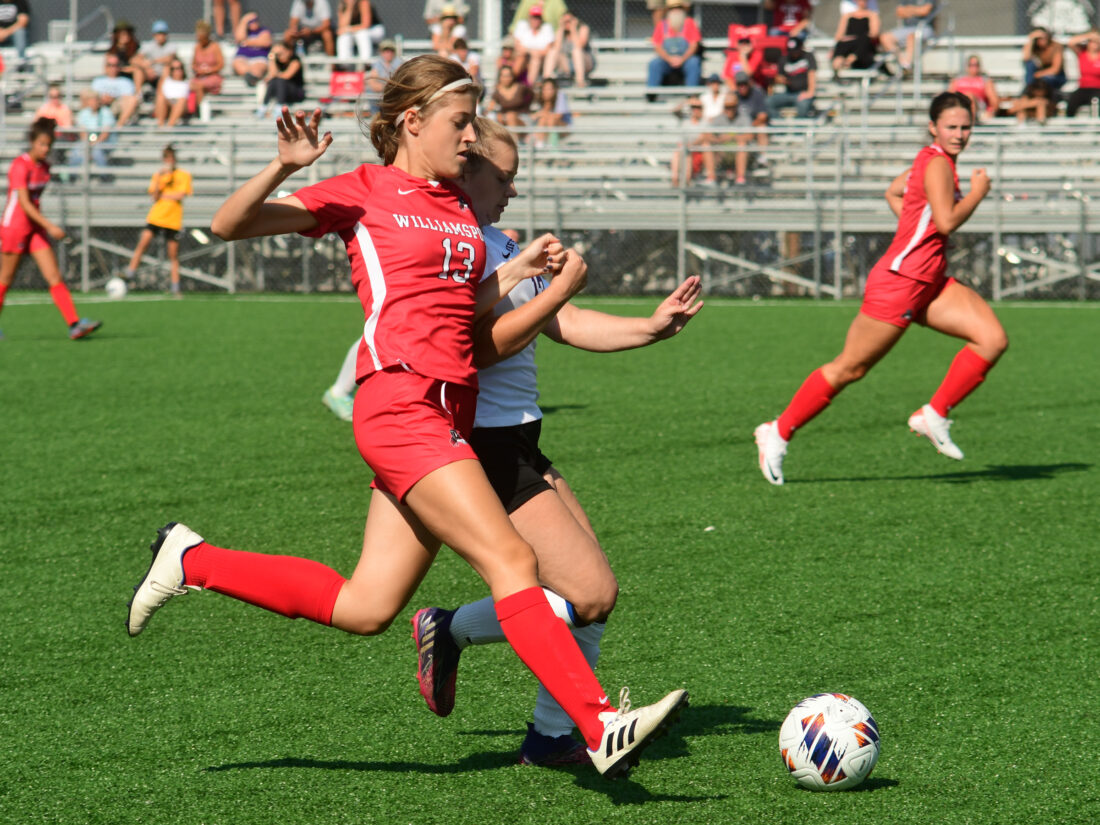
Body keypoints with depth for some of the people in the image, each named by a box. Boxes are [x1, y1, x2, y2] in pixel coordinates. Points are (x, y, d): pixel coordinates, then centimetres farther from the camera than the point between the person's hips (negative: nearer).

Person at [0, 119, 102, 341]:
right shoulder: (20, 166, -18)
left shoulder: (44, 166, 6)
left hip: (35, 229, 7)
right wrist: (49, 226, -31)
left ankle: (75, 325, -13)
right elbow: (24, 204, -24)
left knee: (54, 277, -4)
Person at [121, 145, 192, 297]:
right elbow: (154, 197, -1)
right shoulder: (158, 175, 10)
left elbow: (180, 195, -9)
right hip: (155, 217, 2)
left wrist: (162, 194, -3)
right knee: (143, 242, -19)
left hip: (173, 221, -2)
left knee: (173, 255, 1)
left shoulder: (184, 175, 3)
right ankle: (130, 272, -16)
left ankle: (175, 288, 7)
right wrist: (159, 178, -11)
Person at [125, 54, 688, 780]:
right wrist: (285, 167, -15)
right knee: (511, 560, -18)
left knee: (364, 609, 8)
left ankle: (192, 561, 23)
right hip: (401, 403, -8)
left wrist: (521, 269, 13)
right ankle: (602, 728, -24)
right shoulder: (366, 191, 3)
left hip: (452, 415, 8)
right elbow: (229, 226, 1)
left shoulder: (459, 206, 22)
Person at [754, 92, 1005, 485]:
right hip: (900, 280, -9)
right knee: (850, 368, -2)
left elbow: (893, 192, 29)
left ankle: (934, 415, 1)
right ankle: (778, 433, 11)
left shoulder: (931, 160, 14)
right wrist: (978, 192, -10)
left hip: (930, 283, 9)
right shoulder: (937, 163, -14)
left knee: (993, 338, -5)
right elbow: (947, 221, -24)